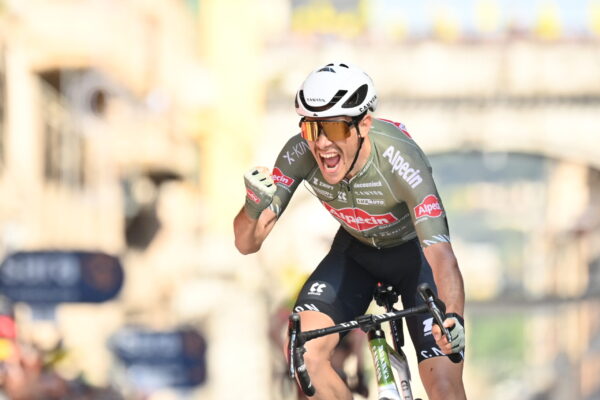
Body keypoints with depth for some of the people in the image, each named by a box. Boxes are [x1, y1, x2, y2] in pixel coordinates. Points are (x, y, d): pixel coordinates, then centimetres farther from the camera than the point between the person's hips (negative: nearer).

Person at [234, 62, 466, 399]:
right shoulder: (300, 153, -27)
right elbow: (247, 243, -22)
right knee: (303, 350, -20)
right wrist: (255, 208, -46)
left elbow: (440, 253, -45)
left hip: (414, 253, -3)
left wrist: (453, 318, -64)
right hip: (355, 250, 3)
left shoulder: (399, 159, -37)